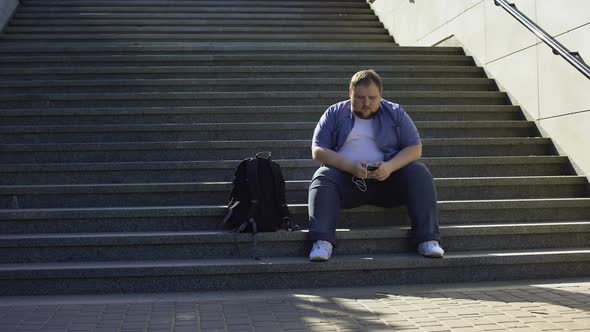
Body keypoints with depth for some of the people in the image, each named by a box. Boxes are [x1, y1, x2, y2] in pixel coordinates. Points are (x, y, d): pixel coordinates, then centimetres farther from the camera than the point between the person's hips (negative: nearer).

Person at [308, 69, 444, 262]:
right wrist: (350, 166, -18)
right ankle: (322, 242, -42)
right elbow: (318, 150, 0)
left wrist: (390, 166, -17)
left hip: (387, 179, 1)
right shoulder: (335, 114, 9)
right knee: (322, 178, -30)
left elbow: (415, 148, 4)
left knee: (419, 173, -25)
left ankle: (428, 239, -30)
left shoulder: (395, 113, 11)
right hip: (347, 180, 0)